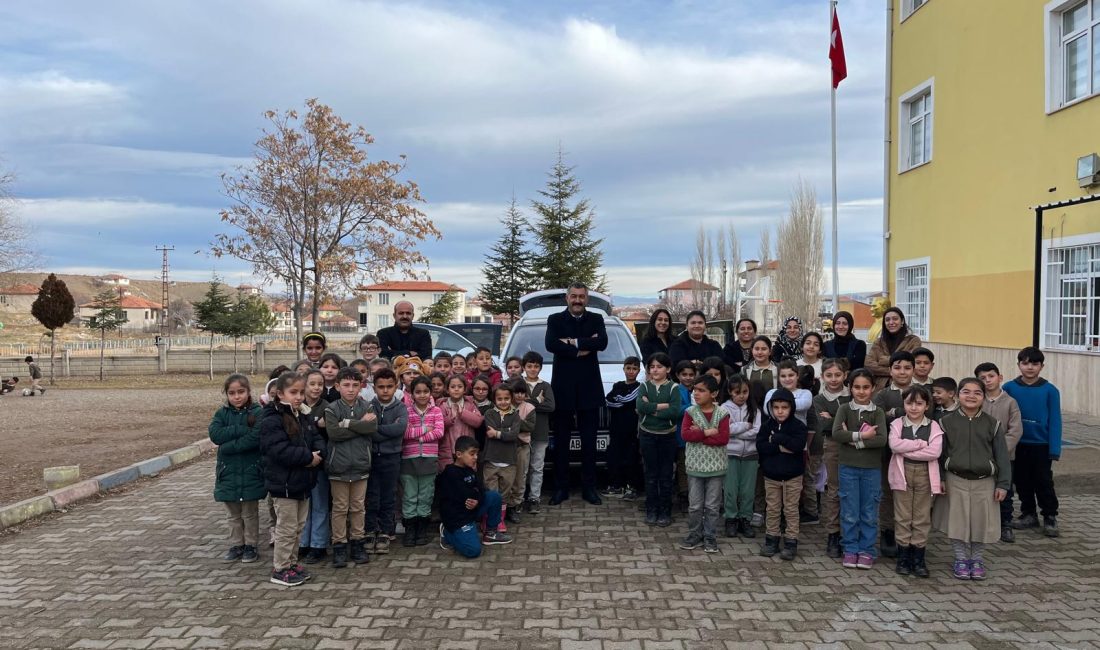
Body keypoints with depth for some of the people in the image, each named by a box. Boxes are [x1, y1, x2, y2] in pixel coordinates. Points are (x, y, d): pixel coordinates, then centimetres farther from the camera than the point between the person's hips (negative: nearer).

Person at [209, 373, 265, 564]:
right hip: (228, 471, 3)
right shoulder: (222, 413, 3)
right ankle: (236, 545, 28)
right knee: (233, 514, 15)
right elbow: (215, 434, -14)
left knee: (250, 513, 10)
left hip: (251, 472, -3)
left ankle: (250, 546, 23)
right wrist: (242, 429, -20)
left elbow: (255, 438, -21)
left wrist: (228, 446, -18)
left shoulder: (257, 413, -8)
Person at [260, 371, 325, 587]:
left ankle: (292, 563, 29)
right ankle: (280, 569, 13)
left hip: (303, 482, 8)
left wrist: (317, 455, -14)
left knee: (299, 526, 17)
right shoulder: (271, 421, -17)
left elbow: (317, 440, 8)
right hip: (284, 483, -8)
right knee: (287, 528, 1)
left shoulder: (304, 419, 11)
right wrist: (308, 457, -22)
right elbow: (280, 450, -26)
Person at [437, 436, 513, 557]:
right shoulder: (450, 473, -19)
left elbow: (482, 491, 2)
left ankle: (490, 533, 12)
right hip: (456, 518, -8)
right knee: (473, 551, -21)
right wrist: (476, 492, -3)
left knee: (494, 496, -2)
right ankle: (448, 534, 5)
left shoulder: (470, 470, 9)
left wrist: (478, 501, -19)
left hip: (471, 511, 8)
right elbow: (466, 496, -23)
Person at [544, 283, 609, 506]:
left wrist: (573, 342, -17)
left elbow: (602, 343, -12)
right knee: (561, 441, 6)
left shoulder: (596, 319, 7)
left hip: (589, 387, 1)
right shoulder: (555, 320, 3)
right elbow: (550, 344, -16)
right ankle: (561, 487, 14)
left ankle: (588, 487, 16)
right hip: (563, 387, -1)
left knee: (589, 441, 7)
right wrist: (583, 349, -18)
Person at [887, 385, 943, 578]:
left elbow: (935, 451, -13)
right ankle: (903, 558, 13)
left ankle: (918, 559, 15)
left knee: (922, 518, 6)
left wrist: (907, 451, -14)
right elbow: (894, 445, -15)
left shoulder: (933, 426, 2)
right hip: (902, 474, 0)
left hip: (924, 475, 0)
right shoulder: (897, 424, 2)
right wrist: (921, 443, -15)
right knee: (903, 517, 4)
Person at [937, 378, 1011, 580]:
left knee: (981, 522, 7)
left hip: (984, 482, 1)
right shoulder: (946, 422, -2)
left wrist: (1003, 484, -2)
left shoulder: (992, 424, 0)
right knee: (958, 522, 4)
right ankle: (961, 559, 20)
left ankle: (976, 559, 26)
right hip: (956, 482, -1)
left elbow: (1001, 455, 1)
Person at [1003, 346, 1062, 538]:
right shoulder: (1009, 388, -5)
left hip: (1041, 445, -2)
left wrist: (1054, 449, -10)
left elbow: (1055, 421, -7)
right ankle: (1028, 514, 28)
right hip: (1017, 445, 2)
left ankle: (1050, 517, 21)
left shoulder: (1050, 391, -8)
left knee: (1044, 482, 6)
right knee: (1022, 482, 13)